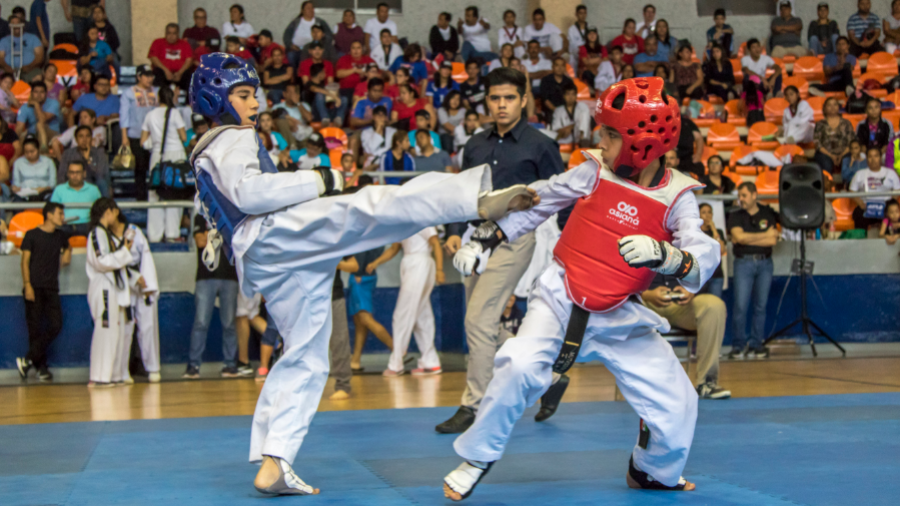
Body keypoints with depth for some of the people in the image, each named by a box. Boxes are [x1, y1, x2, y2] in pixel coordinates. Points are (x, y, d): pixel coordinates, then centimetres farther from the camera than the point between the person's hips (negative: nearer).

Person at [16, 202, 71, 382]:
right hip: (34, 288, -5)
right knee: (35, 328, -3)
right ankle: (41, 367, 4)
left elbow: (67, 247, 39)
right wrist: (27, 284, -12)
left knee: (56, 325, -8)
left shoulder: (61, 236, 14)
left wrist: (66, 255, 17)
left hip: (52, 288, 5)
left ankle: (28, 360, -3)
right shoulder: (32, 235, 0)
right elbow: (25, 261, -3)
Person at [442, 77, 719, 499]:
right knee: (520, 369, -26)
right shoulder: (596, 171, -6)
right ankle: (477, 459, -4)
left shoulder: (676, 196, -10)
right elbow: (538, 201, 5)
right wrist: (485, 238, 0)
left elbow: (704, 256, -24)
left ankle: (651, 472, 28)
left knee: (677, 405, -4)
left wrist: (665, 255, -45)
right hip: (561, 299, -1)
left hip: (621, 318, 1)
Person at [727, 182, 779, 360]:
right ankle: (739, 346, -1)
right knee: (740, 305, -8)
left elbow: (773, 241, -5)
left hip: (764, 263, 1)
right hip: (744, 263, -1)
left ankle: (756, 345, 8)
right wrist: (765, 235, -5)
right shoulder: (735, 217, 7)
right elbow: (739, 236, -11)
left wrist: (747, 239, -9)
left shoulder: (768, 214, 8)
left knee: (761, 305, 2)